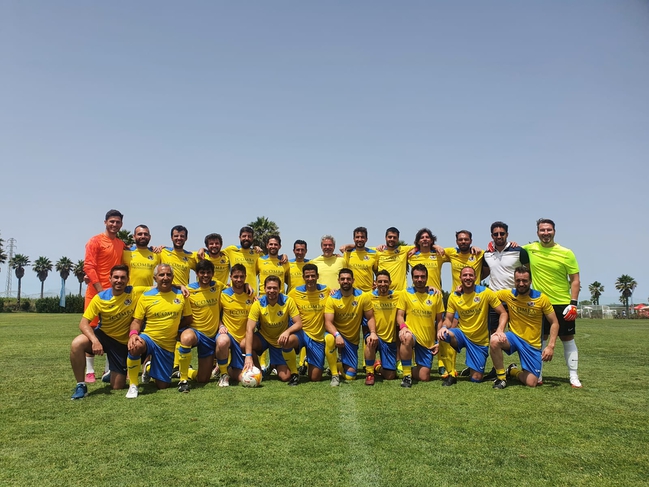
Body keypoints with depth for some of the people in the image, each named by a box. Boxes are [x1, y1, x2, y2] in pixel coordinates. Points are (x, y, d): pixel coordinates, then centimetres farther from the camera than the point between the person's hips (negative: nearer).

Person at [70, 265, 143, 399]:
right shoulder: (100, 298, -14)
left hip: (123, 342, 0)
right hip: (103, 335, 0)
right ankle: (80, 385, -16)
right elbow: (84, 323, -15)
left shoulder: (134, 292, -13)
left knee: (118, 386, -1)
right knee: (77, 344, -33)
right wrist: (94, 340, -33)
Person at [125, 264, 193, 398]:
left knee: (162, 385, 6)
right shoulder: (146, 296, -4)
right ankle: (133, 386, -17)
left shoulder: (181, 295, 0)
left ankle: (151, 368, 42)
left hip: (168, 346, 2)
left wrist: (173, 326, -4)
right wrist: (133, 334, -23)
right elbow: (137, 321, -3)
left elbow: (188, 319, 8)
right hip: (148, 338, -2)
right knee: (135, 346, -40)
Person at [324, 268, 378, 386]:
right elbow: (328, 322, -17)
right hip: (338, 334, -1)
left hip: (353, 339, 1)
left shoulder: (363, 296, -9)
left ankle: (369, 373, 17)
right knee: (329, 339, -35)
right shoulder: (332, 299, -12)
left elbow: (370, 318, -6)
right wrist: (337, 335, -37)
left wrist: (373, 332, -26)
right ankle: (334, 375, -19)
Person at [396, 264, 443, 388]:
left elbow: (439, 320, 9)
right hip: (412, 334, -2)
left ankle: (414, 370, 36)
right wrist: (403, 326, -24)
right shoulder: (406, 293, 1)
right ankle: (407, 375, -24)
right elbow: (400, 315, -2)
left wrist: (438, 342, 4)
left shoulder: (436, 294, 4)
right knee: (406, 338, -41)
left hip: (428, 341, 2)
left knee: (424, 378, -1)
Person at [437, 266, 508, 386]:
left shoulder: (486, 292, -11)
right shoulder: (454, 296, -4)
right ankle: (451, 375, -15)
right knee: (443, 334, -32)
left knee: (476, 379, -4)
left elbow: (503, 313, -8)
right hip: (462, 334, 1)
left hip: (480, 341, -1)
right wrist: (444, 327, -23)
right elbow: (448, 319, 1)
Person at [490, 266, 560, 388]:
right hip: (513, 337, 1)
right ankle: (501, 376, -11)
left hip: (533, 344, 0)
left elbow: (554, 323, -5)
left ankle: (513, 371, 27)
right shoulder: (508, 294, -7)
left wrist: (551, 346, -15)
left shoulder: (542, 298, -10)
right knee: (494, 340, -34)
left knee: (531, 383, -8)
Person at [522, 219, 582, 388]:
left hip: (562, 304, -1)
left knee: (568, 339, 6)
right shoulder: (530, 249, -1)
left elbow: (575, 280, -3)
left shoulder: (566, 253, -6)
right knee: (540, 339, 8)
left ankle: (574, 377, 15)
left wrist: (573, 303, -11)